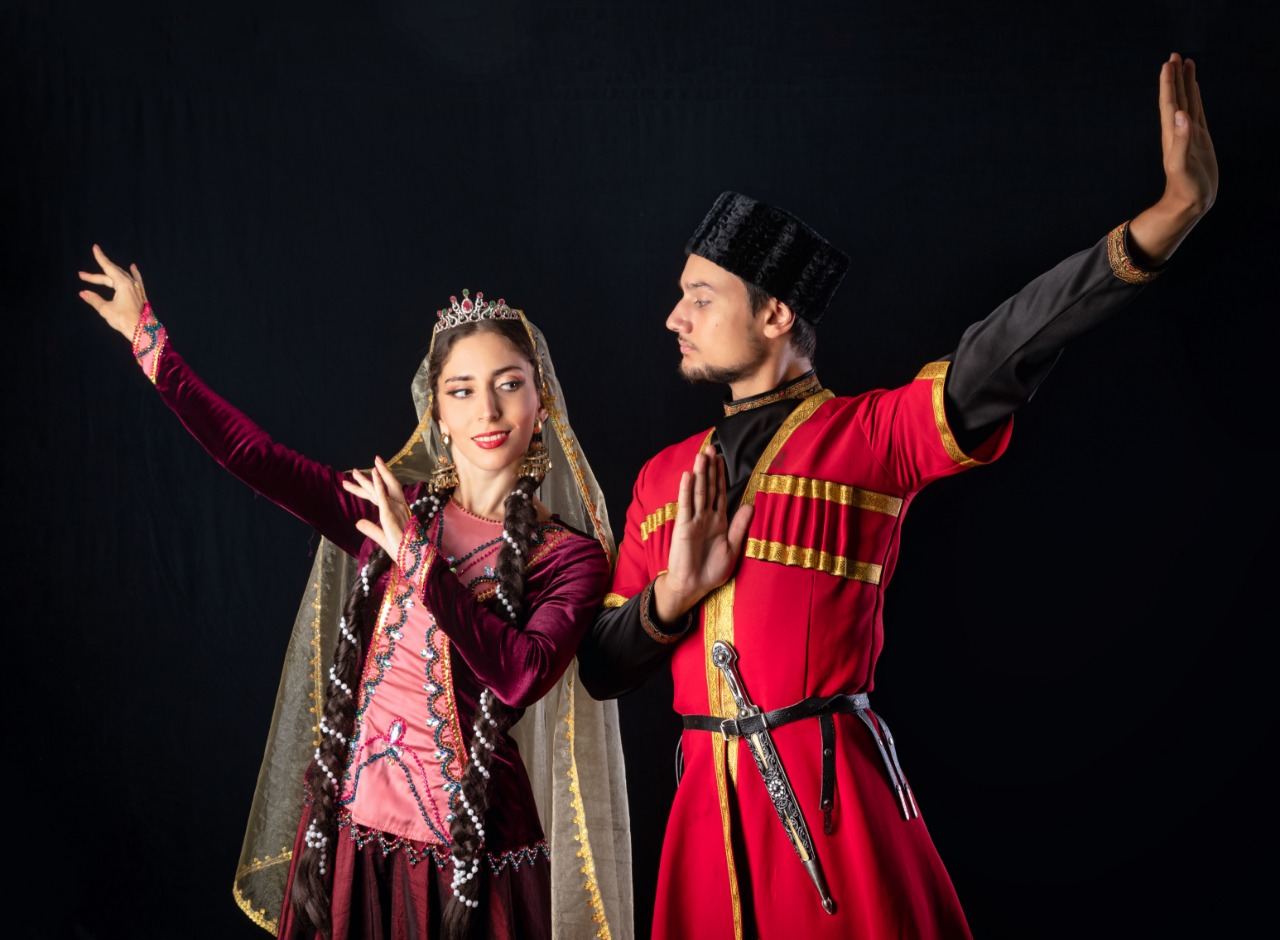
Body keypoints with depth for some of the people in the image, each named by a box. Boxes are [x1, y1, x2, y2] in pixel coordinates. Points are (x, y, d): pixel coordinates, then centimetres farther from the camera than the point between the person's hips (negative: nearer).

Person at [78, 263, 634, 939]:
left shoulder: (572, 557, -6)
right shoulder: (391, 507, 3)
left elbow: (523, 676, -22)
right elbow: (251, 453, -1)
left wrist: (418, 559, -19)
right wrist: (148, 339, -1)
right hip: (350, 827, 3)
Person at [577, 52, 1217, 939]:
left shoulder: (870, 433, 0)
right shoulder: (665, 478, 13)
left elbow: (999, 361, -19)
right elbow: (601, 670, 14)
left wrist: (1169, 214, -32)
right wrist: (671, 595, -8)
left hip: (837, 794, -4)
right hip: (709, 802, 4)